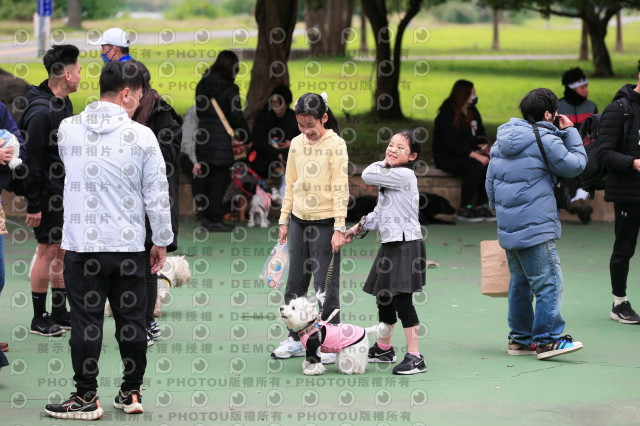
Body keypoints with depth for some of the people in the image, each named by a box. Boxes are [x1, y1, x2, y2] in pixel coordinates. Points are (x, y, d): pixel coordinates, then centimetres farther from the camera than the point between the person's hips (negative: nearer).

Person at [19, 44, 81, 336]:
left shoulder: (63, 103, 8)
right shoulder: (41, 112, -21)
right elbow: (32, 160, -20)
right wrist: (33, 205, -19)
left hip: (66, 192, 9)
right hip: (48, 193, -9)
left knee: (63, 250, 13)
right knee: (48, 250, -1)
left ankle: (60, 314, 23)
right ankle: (39, 319, 9)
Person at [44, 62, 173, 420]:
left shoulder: (68, 129, 0)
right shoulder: (141, 135, -7)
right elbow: (157, 193, -2)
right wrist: (162, 241, 8)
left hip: (81, 244, 0)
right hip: (129, 246, 0)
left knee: (86, 322, 3)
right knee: (131, 320, 10)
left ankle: (87, 398, 6)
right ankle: (132, 393, 19)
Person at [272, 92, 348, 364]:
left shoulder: (335, 144, -8)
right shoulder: (297, 144, 8)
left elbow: (340, 188, -10)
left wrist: (339, 228, -14)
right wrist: (284, 220, 13)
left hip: (325, 222, -6)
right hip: (298, 220, 6)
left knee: (325, 285, -3)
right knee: (295, 283, 9)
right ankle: (295, 339, 19)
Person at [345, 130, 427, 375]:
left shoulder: (404, 175, -13)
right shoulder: (390, 177, 17)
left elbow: (367, 176, -15)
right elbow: (380, 211, 25)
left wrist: (384, 163, 1)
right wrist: (358, 228, 22)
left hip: (406, 245, -10)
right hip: (390, 245, 10)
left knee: (402, 299, -12)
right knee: (384, 298, 18)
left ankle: (415, 357, -10)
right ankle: (383, 349, 34)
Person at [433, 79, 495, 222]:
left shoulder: (473, 112, 12)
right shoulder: (446, 116, -14)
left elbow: (481, 133, 20)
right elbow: (452, 144, -22)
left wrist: (483, 145, -4)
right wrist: (475, 155, -28)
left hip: (468, 155, 8)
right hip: (446, 157, -8)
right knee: (477, 166, -33)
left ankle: (481, 206, -17)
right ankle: (464, 209, -25)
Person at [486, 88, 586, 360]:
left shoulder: (502, 140, 14)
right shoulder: (545, 140, -10)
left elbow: (490, 182, 19)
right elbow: (576, 165, -3)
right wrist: (569, 132, 6)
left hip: (508, 225, 9)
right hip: (535, 226, -8)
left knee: (520, 282, 15)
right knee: (548, 282, -5)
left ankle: (520, 338, 19)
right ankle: (546, 339, -7)